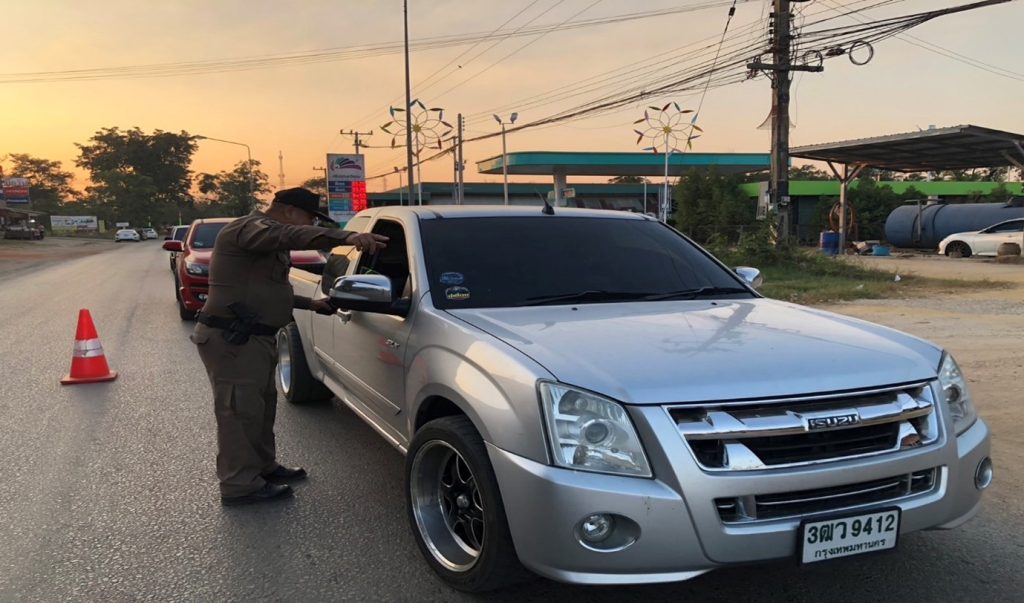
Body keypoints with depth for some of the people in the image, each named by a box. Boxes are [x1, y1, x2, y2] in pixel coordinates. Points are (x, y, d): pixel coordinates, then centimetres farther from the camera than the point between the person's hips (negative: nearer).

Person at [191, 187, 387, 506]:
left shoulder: (270, 244, 19)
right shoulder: (250, 228, -16)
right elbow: (292, 236, -36)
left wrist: (311, 303, 25)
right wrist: (347, 237, -48)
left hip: (252, 338, 11)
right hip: (231, 340, -11)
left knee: (262, 404, 19)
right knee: (240, 411, -5)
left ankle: (264, 466, 33)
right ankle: (240, 485, 3)